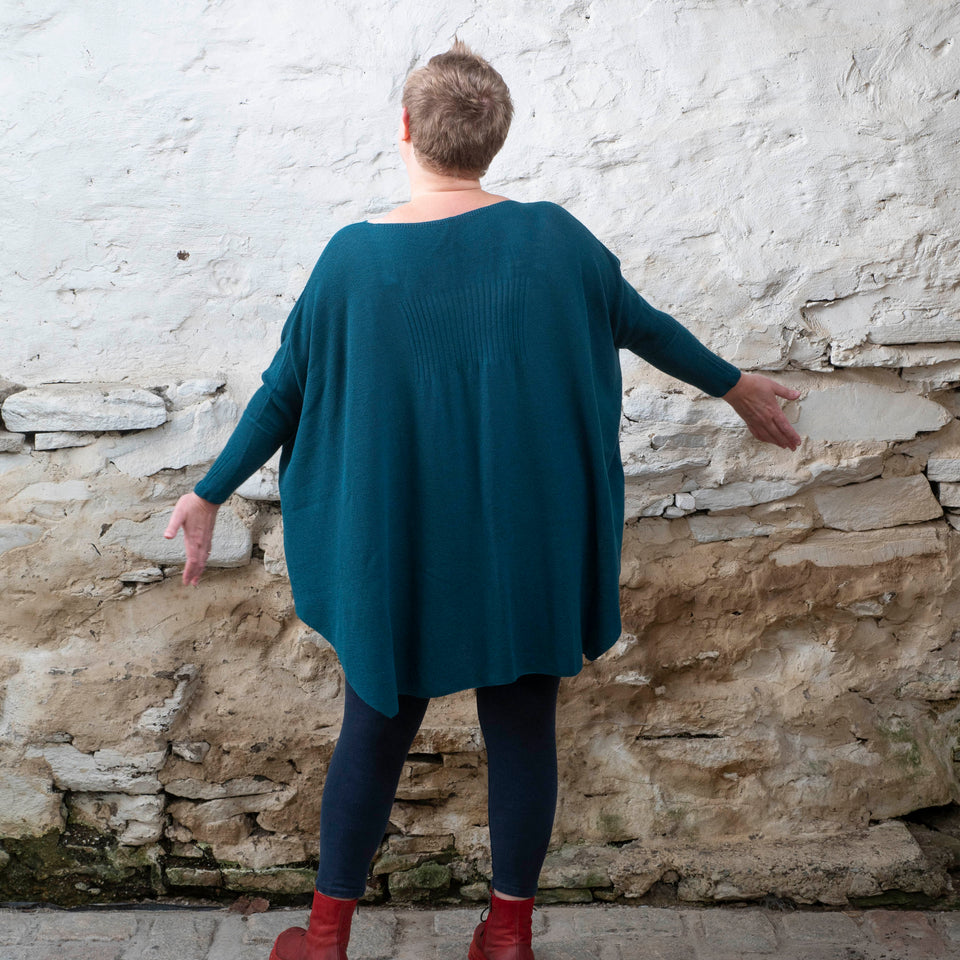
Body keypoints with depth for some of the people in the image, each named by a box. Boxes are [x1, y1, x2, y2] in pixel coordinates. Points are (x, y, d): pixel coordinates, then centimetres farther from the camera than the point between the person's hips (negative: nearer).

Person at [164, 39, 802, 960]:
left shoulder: (353, 258, -10)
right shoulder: (551, 238, -8)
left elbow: (283, 391, -3)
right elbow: (643, 325, 5)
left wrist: (210, 493, 11)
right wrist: (736, 385, 22)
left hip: (398, 554, 0)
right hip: (531, 549, 1)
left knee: (373, 735, 18)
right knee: (522, 730, 17)